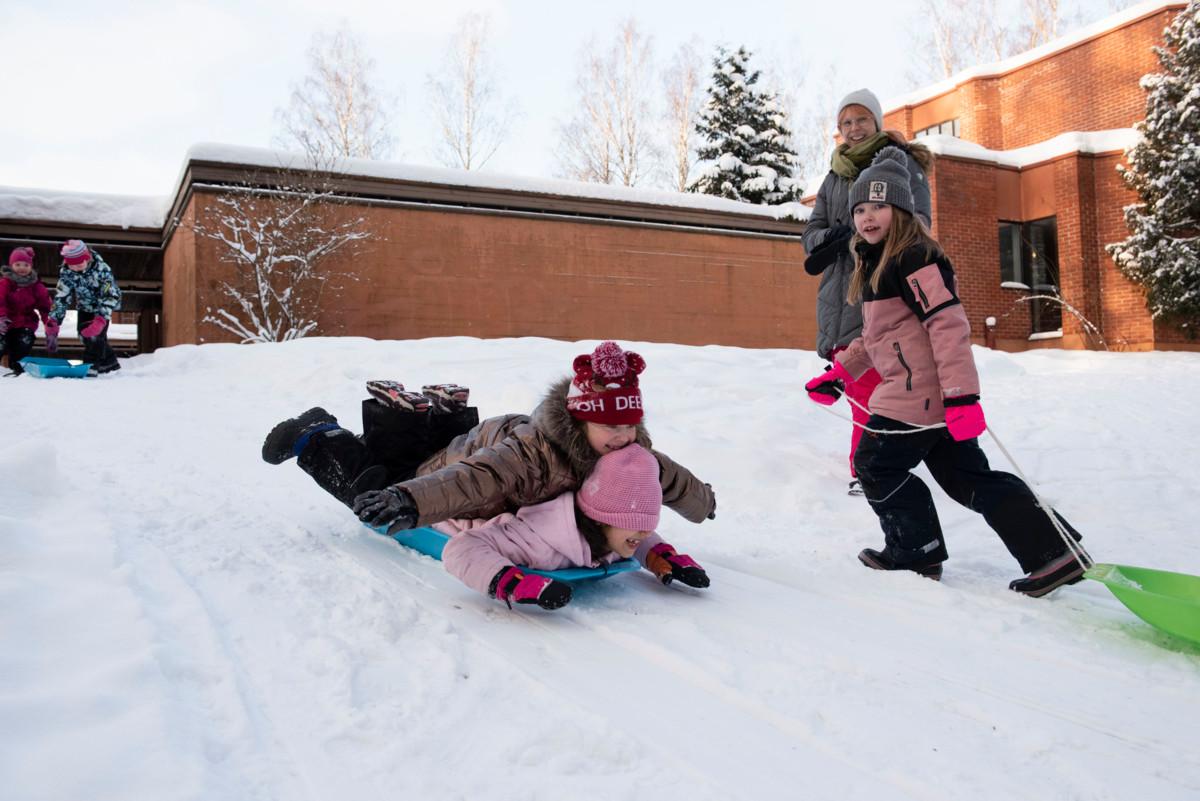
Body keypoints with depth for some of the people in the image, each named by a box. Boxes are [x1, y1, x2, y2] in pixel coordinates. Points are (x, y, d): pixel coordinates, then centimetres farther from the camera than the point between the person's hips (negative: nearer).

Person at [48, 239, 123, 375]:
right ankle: (110, 361, 16)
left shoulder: (101, 269, -34)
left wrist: (100, 320, -47)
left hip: (103, 306, -5)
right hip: (85, 307, 5)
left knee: (96, 332, -19)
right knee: (84, 334, 2)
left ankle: (91, 364, -10)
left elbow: (109, 296, -36)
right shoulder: (66, 273, -20)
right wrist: (53, 320, -23)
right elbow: (61, 297, -15)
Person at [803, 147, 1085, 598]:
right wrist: (838, 375, 23)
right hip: (934, 395, 10)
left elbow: (948, 324, -22)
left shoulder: (915, 259, -14)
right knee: (967, 476, 11)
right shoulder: (876, 266, 19)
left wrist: (961, 396, -28)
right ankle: (1053, 552, 11)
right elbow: (875, 338, 28)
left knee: (876, 464, 3)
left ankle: (917, 552, 15)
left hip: (919, 392, -10)